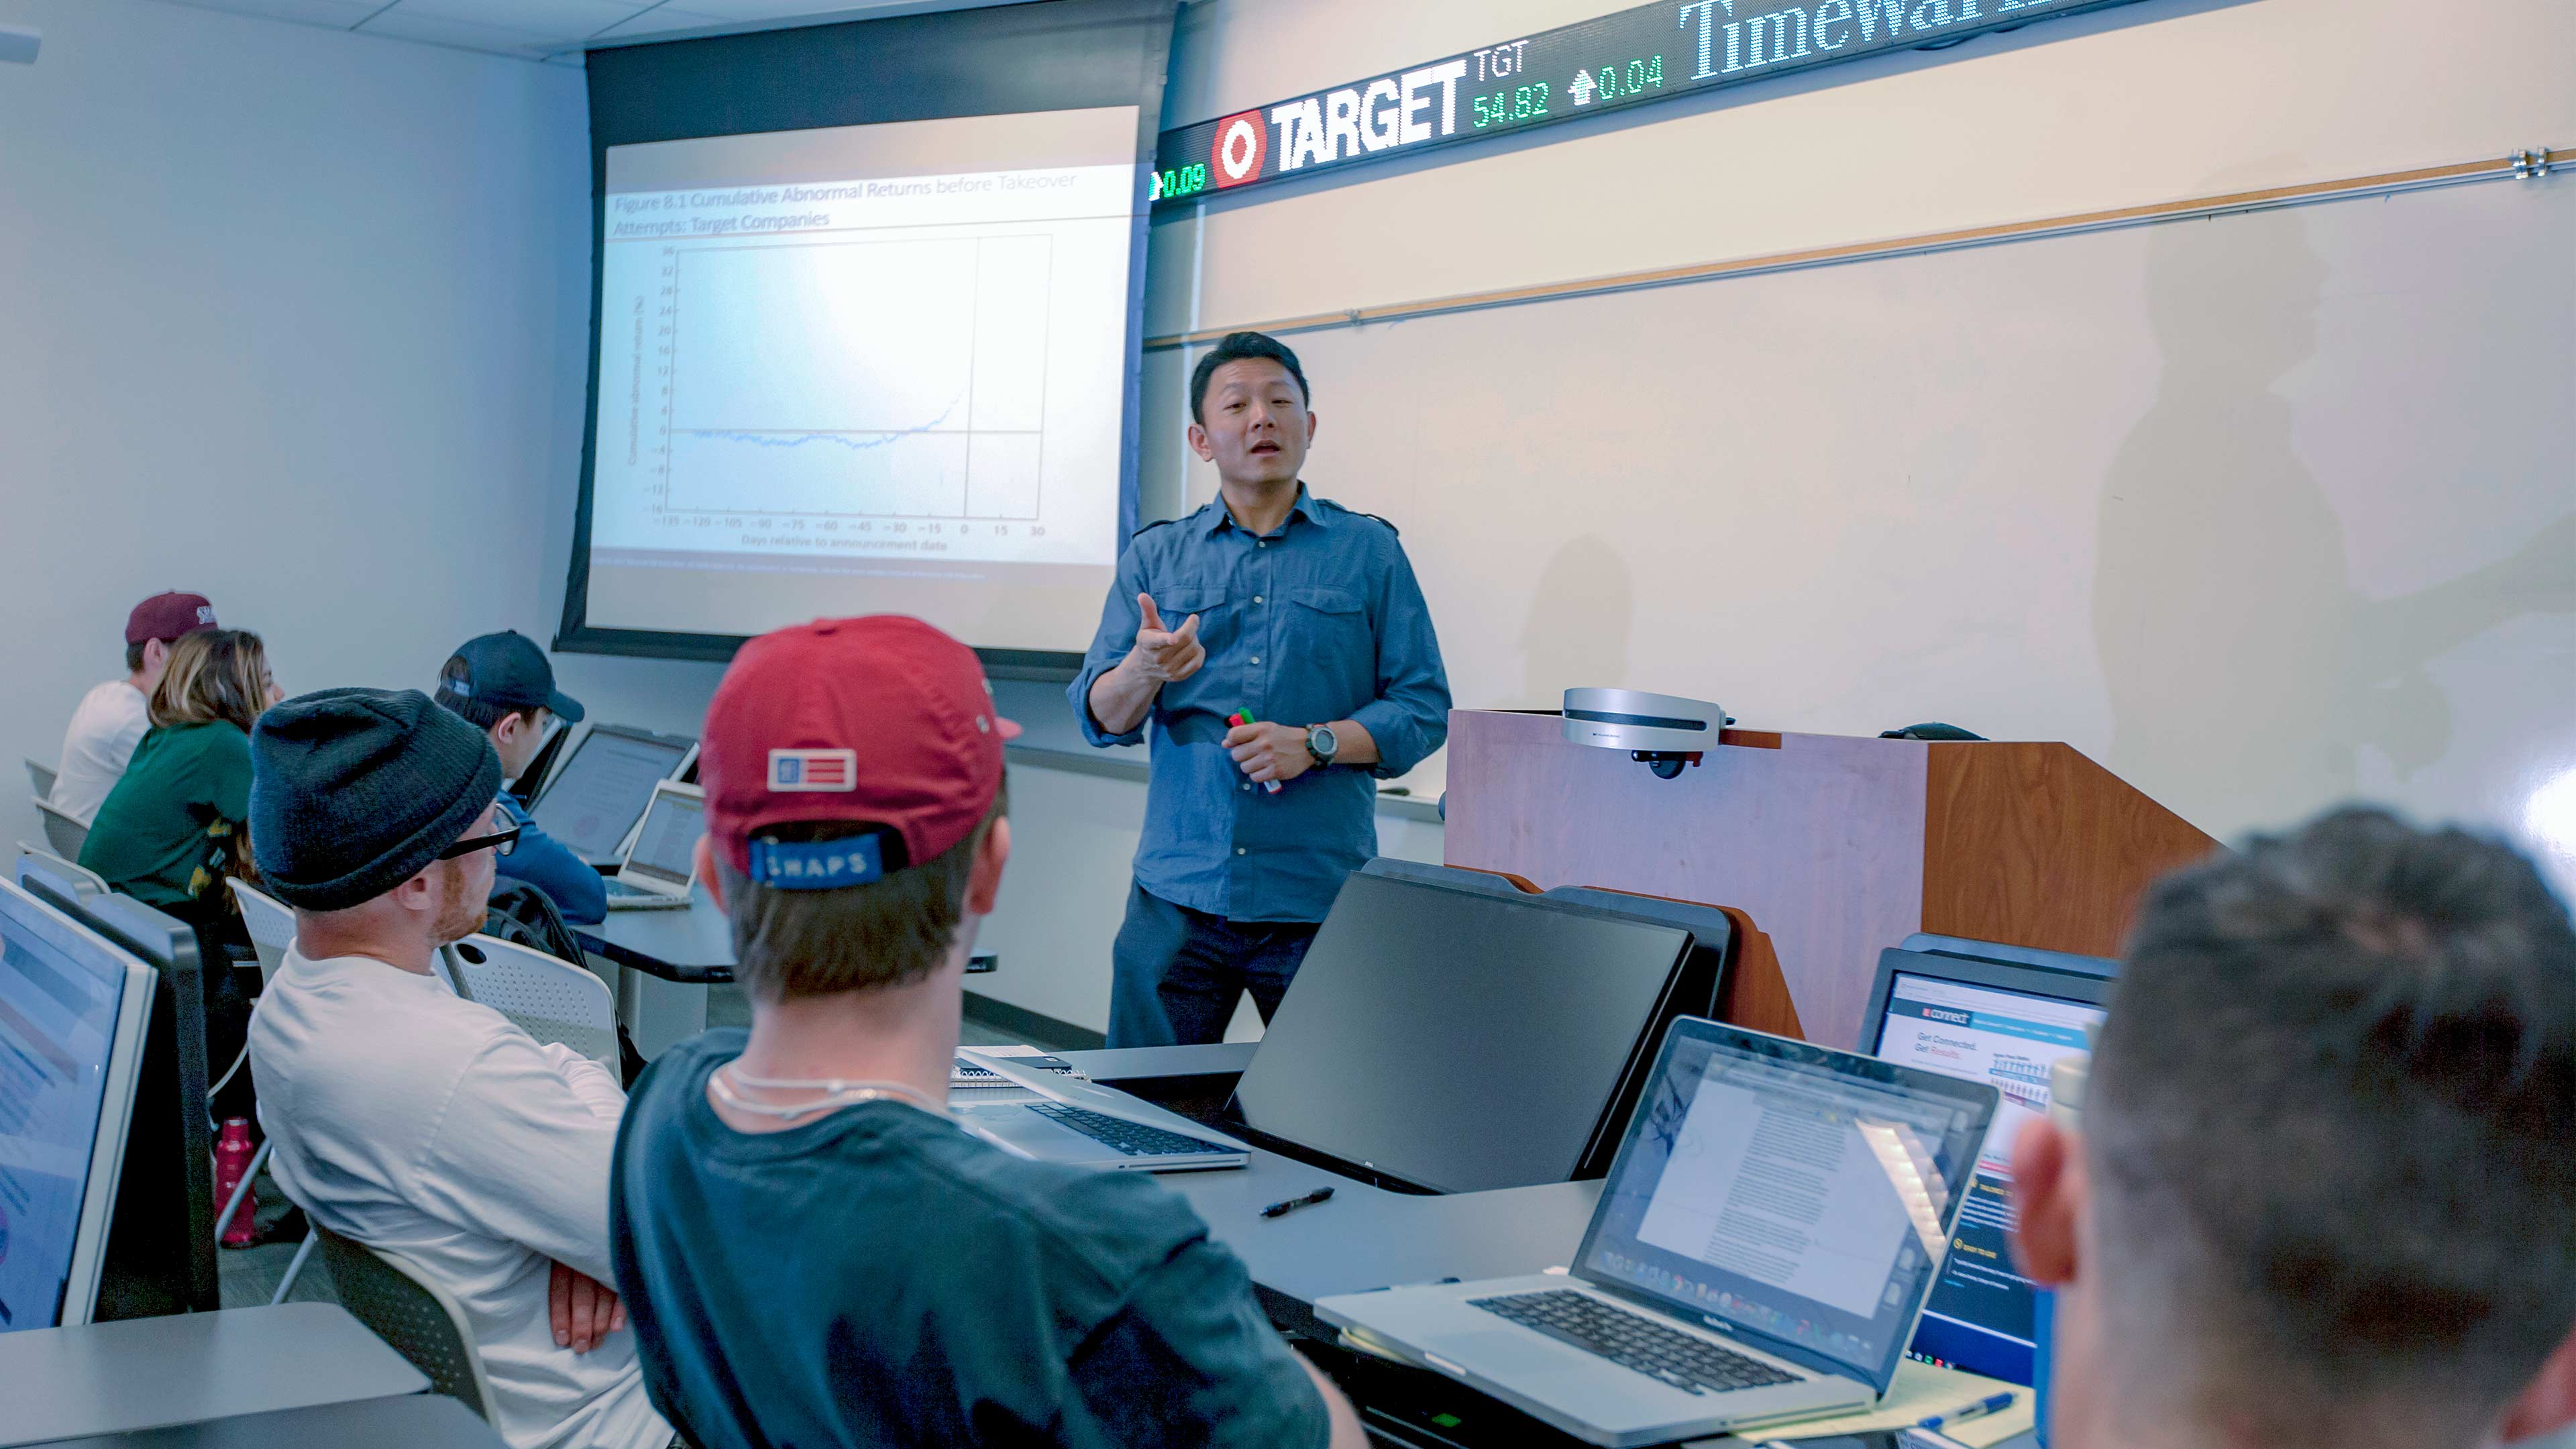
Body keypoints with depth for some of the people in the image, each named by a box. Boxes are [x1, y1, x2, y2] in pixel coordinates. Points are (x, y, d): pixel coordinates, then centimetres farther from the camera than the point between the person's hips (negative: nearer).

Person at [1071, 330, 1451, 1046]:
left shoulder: (1370, 551, 7)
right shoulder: (1154, 556, 11)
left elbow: (1423, 709, 2)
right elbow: (1101, 717, 5)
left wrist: (1315, 743, -13)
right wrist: (1146, 670, -17)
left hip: (1322, 901, -1)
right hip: (1178, 893, 1)